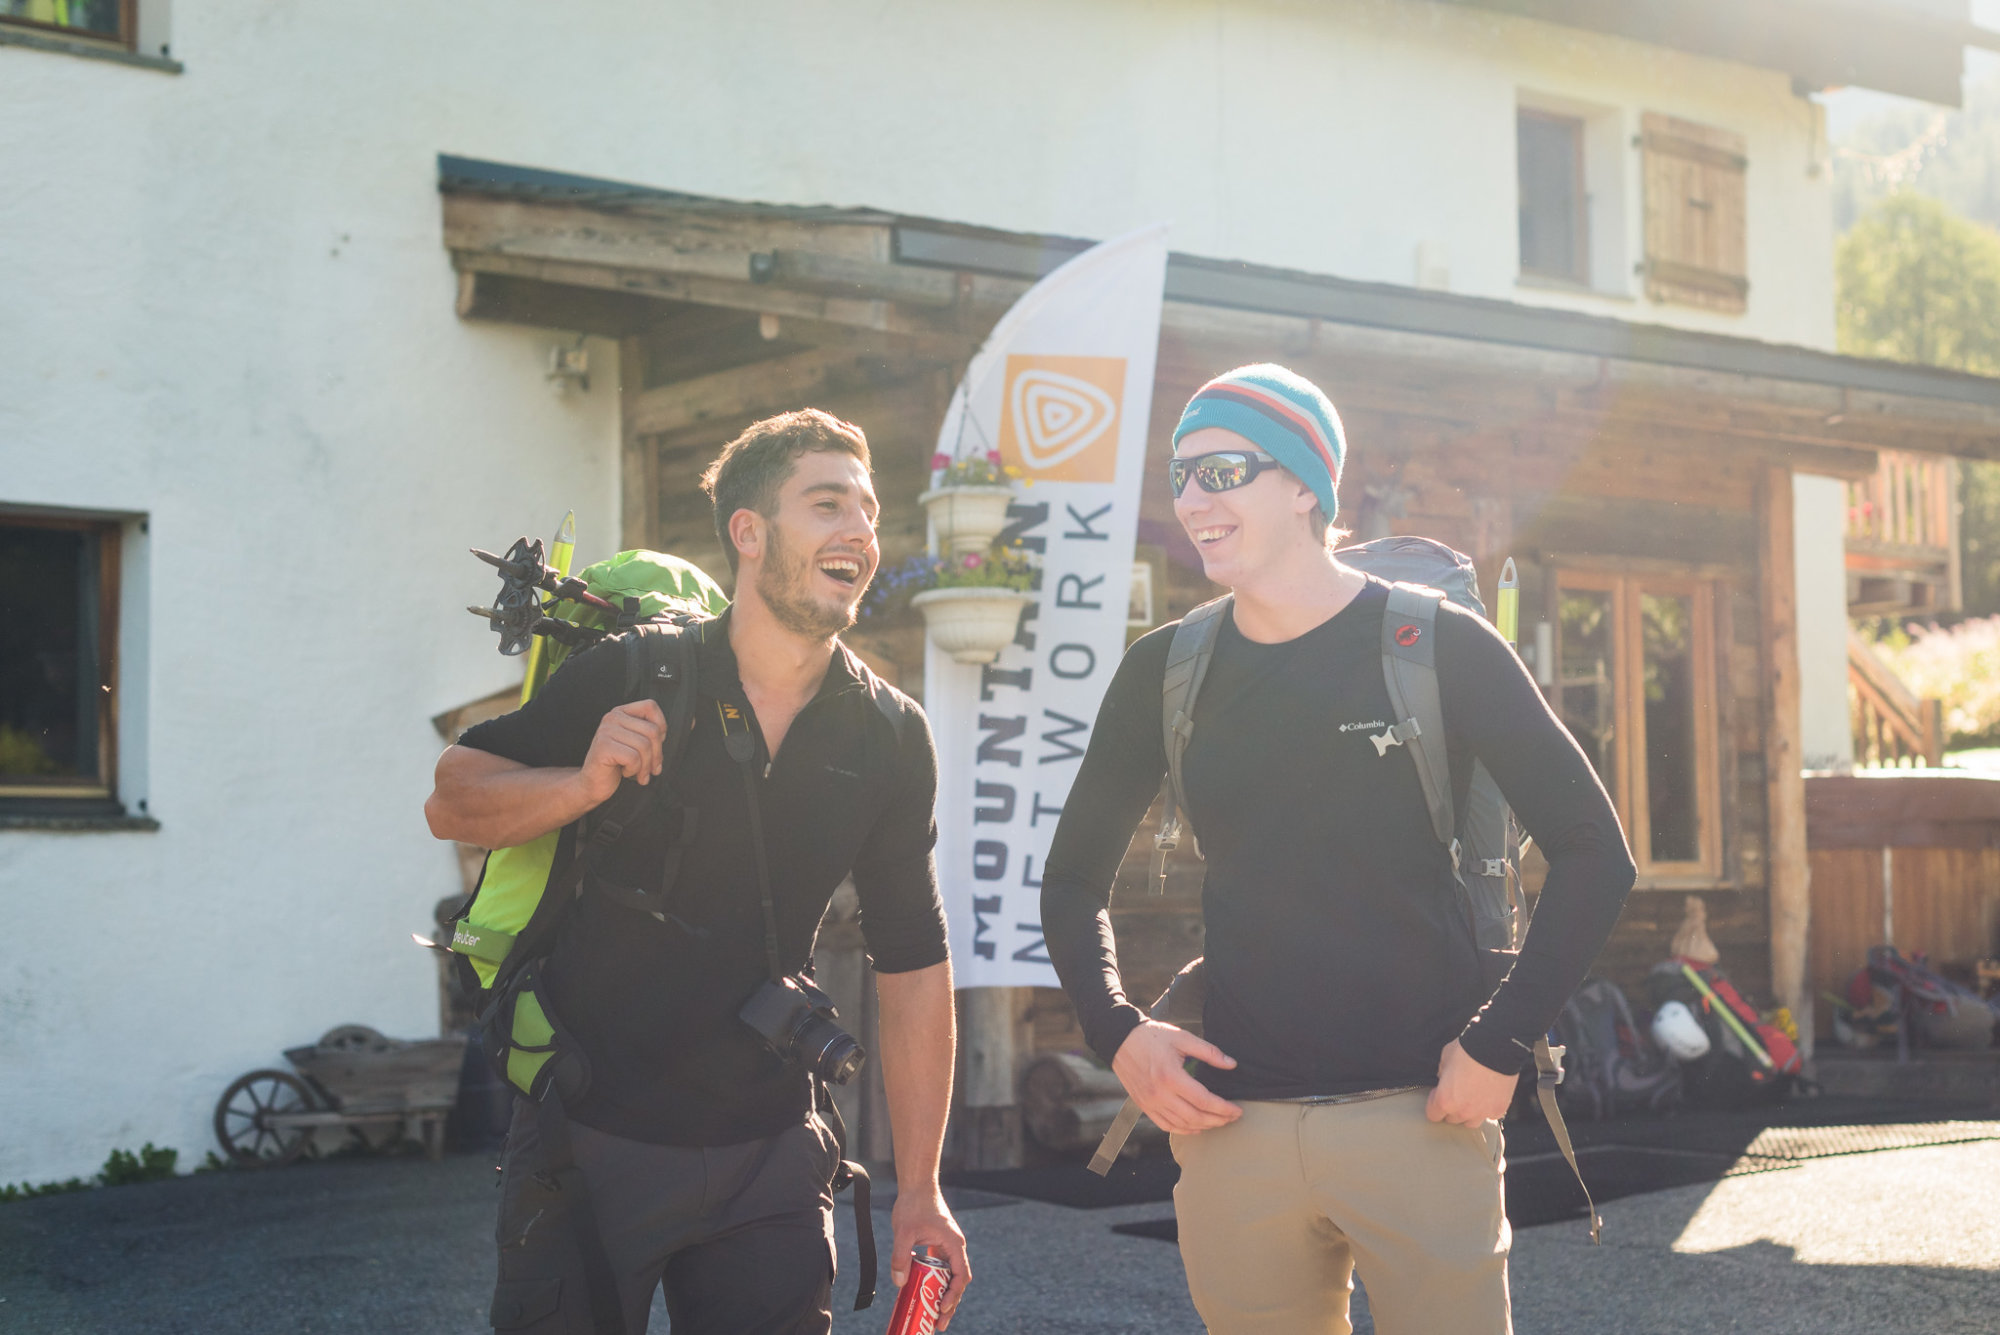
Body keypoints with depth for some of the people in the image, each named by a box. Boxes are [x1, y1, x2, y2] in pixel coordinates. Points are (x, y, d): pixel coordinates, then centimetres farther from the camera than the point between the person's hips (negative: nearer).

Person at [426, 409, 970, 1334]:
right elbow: (452, 801, -3)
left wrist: (919, 1189, 4)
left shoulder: (891, 740, 0)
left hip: (770, 1154, 3)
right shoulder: (626, 680, -8)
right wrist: (584, 783, -23)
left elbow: (913, 966, 4)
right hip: (590, 1139, -3)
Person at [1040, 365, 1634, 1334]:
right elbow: (1074, 881, 18)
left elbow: (1593, 852, -1)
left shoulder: (1438, 647, -2)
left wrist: (1500, 1044, -8)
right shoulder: (1165, 673, 8)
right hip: (1230, 1125, 3)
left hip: (1420, 1114, -3)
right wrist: (1118, 1034, 1)